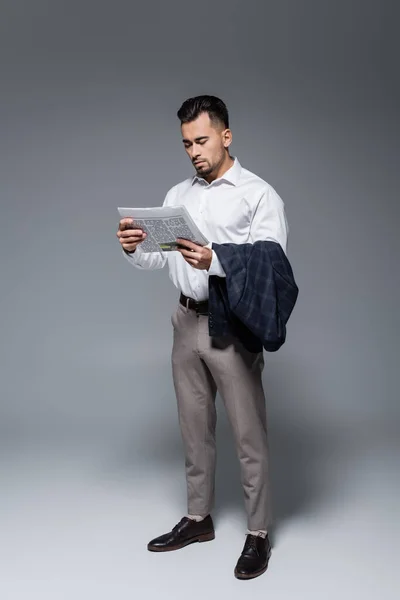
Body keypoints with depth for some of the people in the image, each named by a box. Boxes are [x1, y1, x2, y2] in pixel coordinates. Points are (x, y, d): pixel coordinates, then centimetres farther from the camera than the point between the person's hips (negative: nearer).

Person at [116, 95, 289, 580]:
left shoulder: (259, 194, -8)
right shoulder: (178, 195, 11)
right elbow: (156, 258, 8)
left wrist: (213, 261, -33)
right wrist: (132, 248, -14)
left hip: (232, 326, -6)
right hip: (186, 321, 6)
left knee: (248, 434, 3)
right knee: (194, 427, 17)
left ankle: (258, 534, 18)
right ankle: (198, 518, 33)